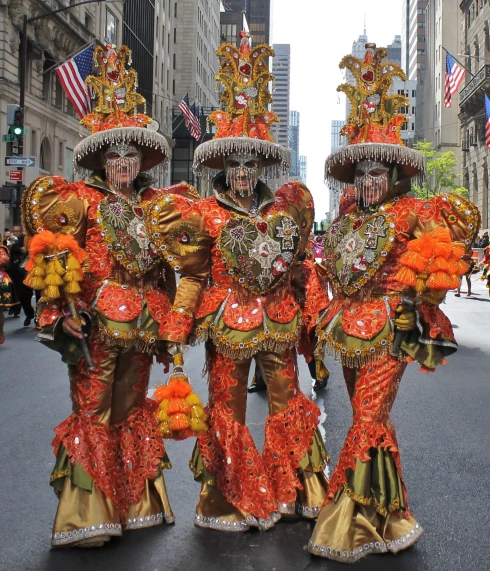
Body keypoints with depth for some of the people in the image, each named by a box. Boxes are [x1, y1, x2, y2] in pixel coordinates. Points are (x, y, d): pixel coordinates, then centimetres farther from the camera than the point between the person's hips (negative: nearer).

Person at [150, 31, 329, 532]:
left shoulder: (286, 206, 6)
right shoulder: (205, 214, -3)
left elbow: (296, 266, 14)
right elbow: (192, 275, -2)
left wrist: (300, 315, 13)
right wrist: (176, 331, -6)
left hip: (277, 319, 3)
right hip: (227, 320, -3)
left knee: (286, 399, 10)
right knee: (227, 408, 6)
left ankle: (296, 489, 26)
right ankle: (230, 499, 21)